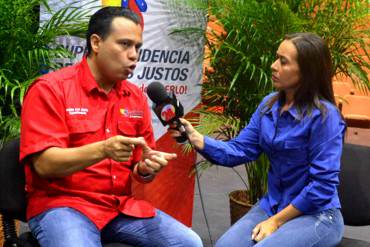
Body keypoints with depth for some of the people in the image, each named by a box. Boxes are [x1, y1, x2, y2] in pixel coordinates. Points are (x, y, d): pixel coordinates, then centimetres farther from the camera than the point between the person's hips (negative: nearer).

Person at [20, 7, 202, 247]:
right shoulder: (50, 89, -6)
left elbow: (138, 169, 14)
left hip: (122, 206, 5)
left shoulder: (136, 97, 9)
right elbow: (44, 163, -15)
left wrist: (146, 168, -11)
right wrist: (102, 150, -29)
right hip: (61, 204, -5)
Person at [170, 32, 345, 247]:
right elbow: (239, 151, 2)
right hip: (272, 205, 6)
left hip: (317, 215, -6)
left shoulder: (324, 116, -18)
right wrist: (195, 137, -14)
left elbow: (323, 184, -18)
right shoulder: (269, 105, 4)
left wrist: (276, 221, -14)